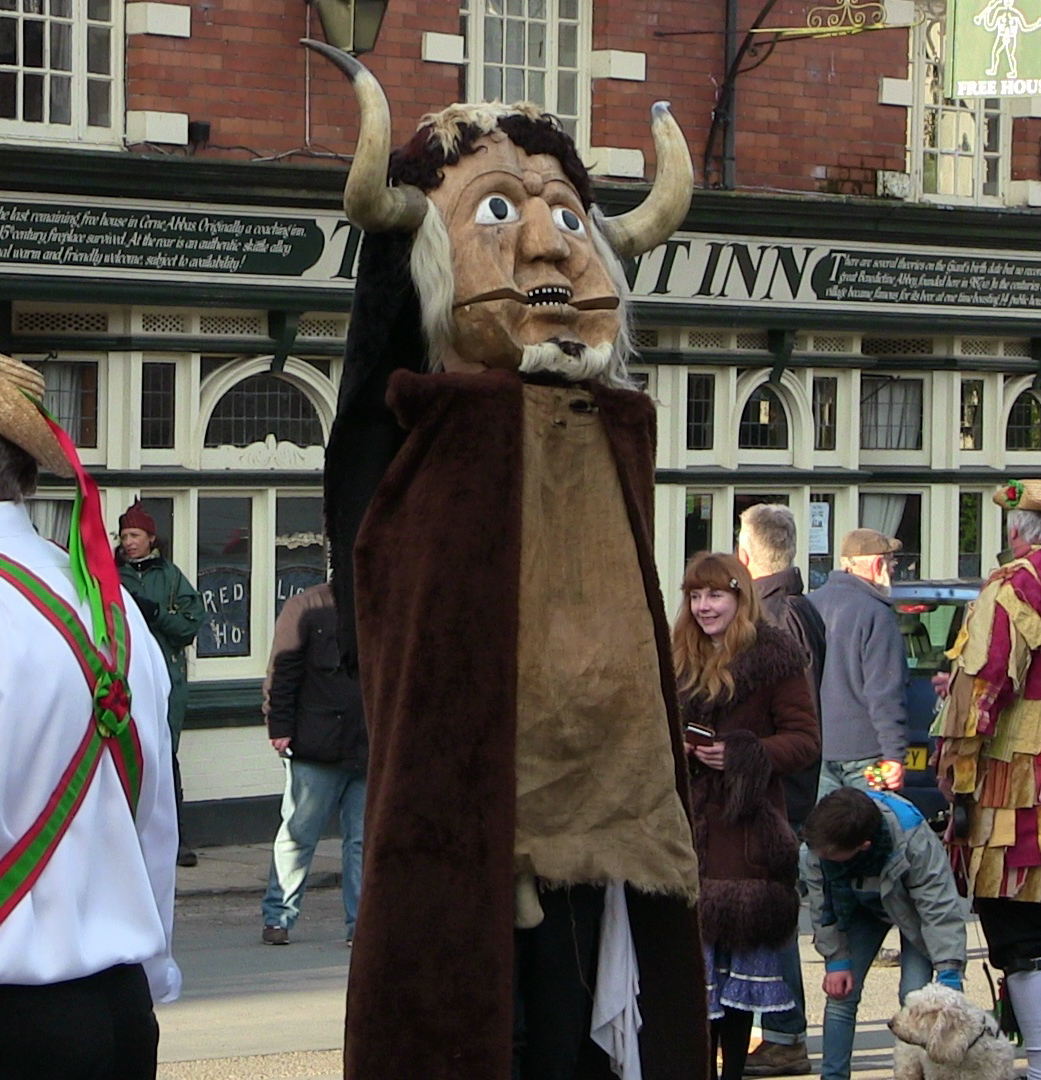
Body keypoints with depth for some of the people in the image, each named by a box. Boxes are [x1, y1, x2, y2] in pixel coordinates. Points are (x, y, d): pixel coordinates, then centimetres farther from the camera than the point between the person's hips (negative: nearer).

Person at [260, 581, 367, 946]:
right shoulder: (307, 608, -2)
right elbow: (282, 670, -4)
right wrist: (279, 726, -10)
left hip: (370, 750, 4)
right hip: (317, 750, -4)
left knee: (364, 838, 4)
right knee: (299, 833, 2)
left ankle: (361, 922, 9)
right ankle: (277, 917, 13)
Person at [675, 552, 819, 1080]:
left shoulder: (773, 659, -3)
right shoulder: (678, 658, 15)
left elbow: (806, 739, -5)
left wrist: (744, 757, -18)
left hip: (746, 824, -5)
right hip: (687, 822, 5)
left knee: (741, 950, 0)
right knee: (693, 949, 1)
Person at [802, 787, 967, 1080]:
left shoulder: (914, 843, -42)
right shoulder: (822, 838, -32)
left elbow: (940, 908, -37)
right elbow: (821, 902, -16)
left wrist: (949, 973, -43)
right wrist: (835, 960, -16)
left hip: (911, 909, -3)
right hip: (863, 909, 3)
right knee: (841, 993, -6)